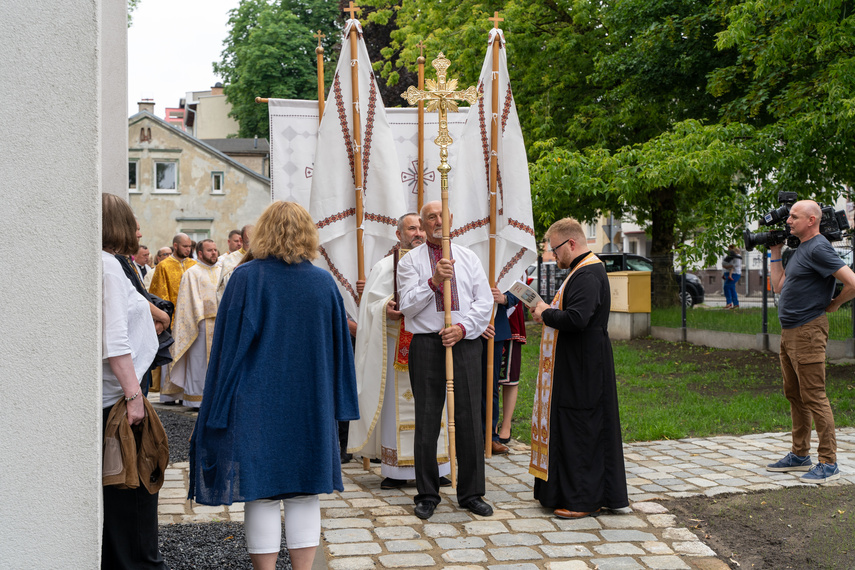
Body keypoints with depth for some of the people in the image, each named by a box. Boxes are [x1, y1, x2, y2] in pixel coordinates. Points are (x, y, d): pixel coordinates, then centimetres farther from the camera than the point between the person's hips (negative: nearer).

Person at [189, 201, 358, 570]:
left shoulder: (246, 278, -8)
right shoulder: (324, 283, 2)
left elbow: (229, 344, -8)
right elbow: (337, 347, 6)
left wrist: (221, 407, -2)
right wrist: (335, 403, 14)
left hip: (256, 405, -3)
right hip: (309, 405, 3)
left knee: (261, 497, 3)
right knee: (304, 497, 10)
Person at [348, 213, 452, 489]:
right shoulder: (385, 266, 5)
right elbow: (371, 304, 0)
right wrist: (386, 308, -20)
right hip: (396, 346, -3)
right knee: (396, 403, -1)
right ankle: (395, 471, 4)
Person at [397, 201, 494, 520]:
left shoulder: (468, 258, 14)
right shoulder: (410, 261, 7)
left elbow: (485, 301, 7)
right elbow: (407, 305, -2)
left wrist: (462, 327, -8)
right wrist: (433, 282, -15)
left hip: (465, 343, 2)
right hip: (427, 344, -2)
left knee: (469, 419, 1)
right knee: (427, 420, 0)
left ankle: (471, 493, 11)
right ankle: (427, 495, 11)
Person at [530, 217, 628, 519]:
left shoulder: (588, 274, -19)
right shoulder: (585, 269, 15)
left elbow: (576, 318, -30)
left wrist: (546, 315, -14)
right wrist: (550, 311, 7)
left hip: (583, 369, -11)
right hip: (577, 367, 11)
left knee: (580, 431, -3)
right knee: (578, 429, 14)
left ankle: (583, 499, 5)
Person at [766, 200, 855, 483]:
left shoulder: (818, 249, -14)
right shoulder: (800, 249, 16)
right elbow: (779, 286, 19)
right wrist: (775, 251, 16)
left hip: (808, 332, -10)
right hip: (789, 332, 10)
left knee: (814, 397, -9)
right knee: (795, 395, 15)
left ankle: (828, 464, -5)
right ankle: (800, 455, 25)